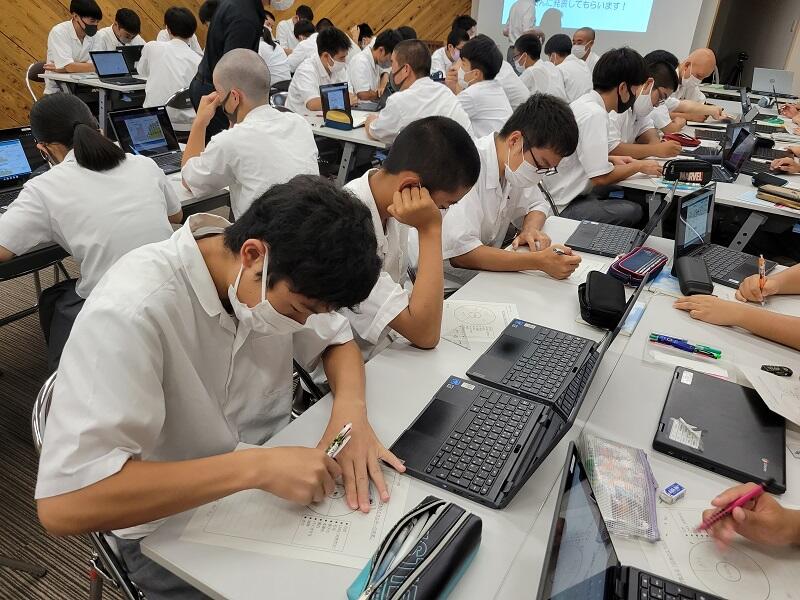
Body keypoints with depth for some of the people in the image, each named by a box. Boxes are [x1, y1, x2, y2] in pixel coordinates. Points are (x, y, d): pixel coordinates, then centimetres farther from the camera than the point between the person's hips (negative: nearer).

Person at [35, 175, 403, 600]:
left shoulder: (279, 279, -13)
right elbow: (62, 503, -33)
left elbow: (337, 340, 3)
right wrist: (255, 467, -35)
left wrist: (350, 409, -18)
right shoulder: (130, 313, -31)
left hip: (272, 476, 5)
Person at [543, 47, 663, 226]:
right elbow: (600, 177, -19)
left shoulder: (585, 102, 10)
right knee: (633, 212, -19)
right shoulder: (594, 114, -19)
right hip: (560, 209, -10)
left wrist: (611, 159, 12)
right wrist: (640, 166, -3)